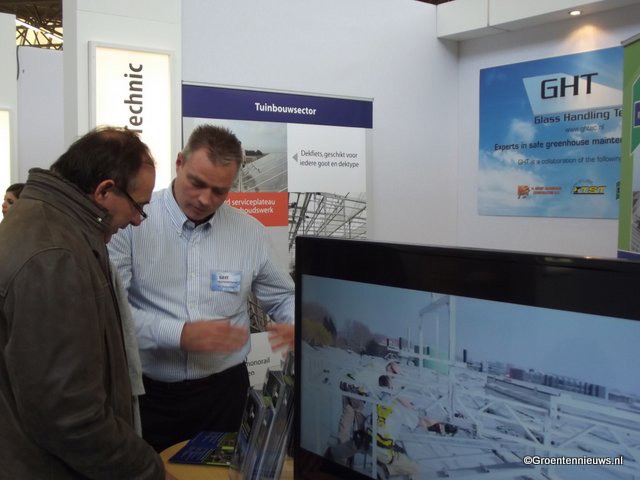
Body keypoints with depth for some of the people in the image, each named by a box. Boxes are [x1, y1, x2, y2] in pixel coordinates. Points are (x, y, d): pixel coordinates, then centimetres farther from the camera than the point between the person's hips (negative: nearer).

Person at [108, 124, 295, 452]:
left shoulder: (251, 233, 2)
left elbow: (284, 298, 13)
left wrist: (298, 326, -9)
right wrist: (179, 335, -23)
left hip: (223, 390, 3)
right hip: (146, 392, -2)